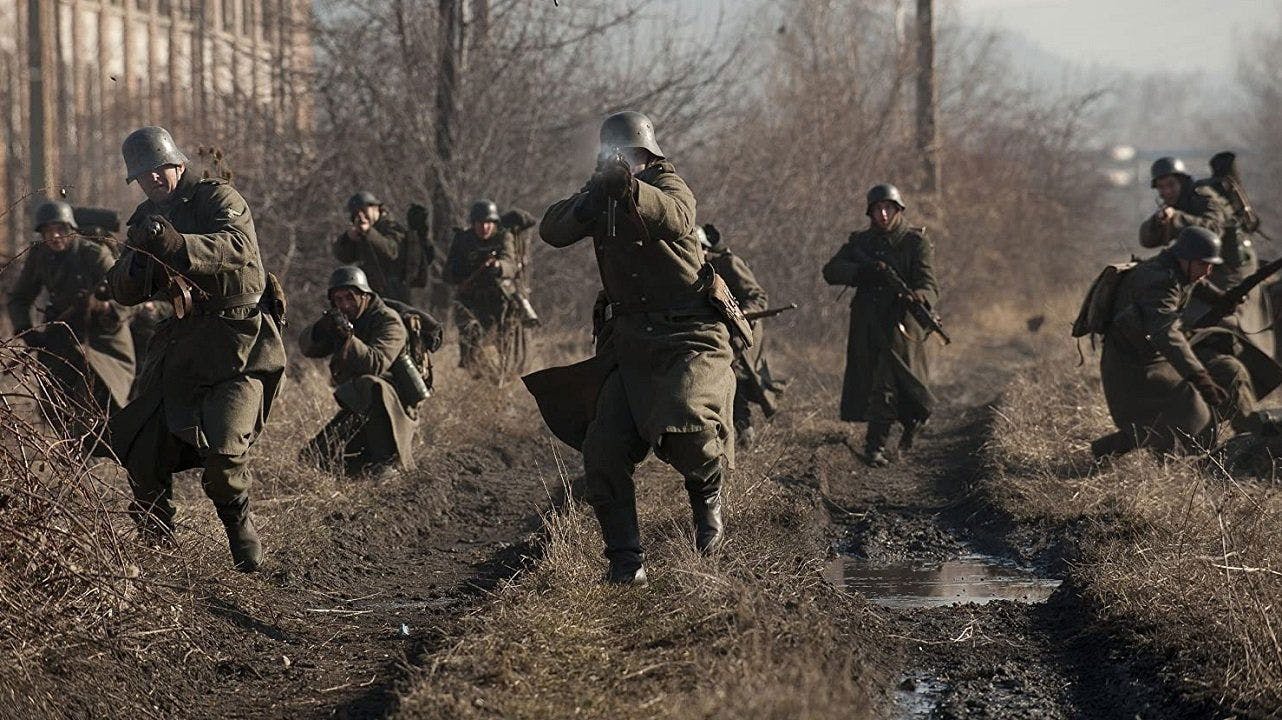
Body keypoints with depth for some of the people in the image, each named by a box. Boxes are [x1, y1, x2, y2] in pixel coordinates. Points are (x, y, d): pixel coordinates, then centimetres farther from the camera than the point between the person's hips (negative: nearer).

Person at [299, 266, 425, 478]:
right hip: (355, 409, 7)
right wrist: (321, 329, -21)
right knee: (311, 459, -2)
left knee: (370, 386, -41)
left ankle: (386, 461, -31)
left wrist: (348, 337, -38)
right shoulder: (340, 318, 10)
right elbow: (306, 347, 0)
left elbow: (377, 364, -29)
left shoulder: (389, 321, -13)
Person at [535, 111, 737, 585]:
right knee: (603, 450, -7)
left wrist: (630, 186, -50)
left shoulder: (667, 185, -6)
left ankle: (708, 488, 7)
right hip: (630, 343, 5)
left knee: (684, 431, -27)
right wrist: (592, 198, -22)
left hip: (688, 337, -5)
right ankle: (625, 561, 3)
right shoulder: (599, 195, 11)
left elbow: (674, 216, -31)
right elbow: (553, 231, -5)